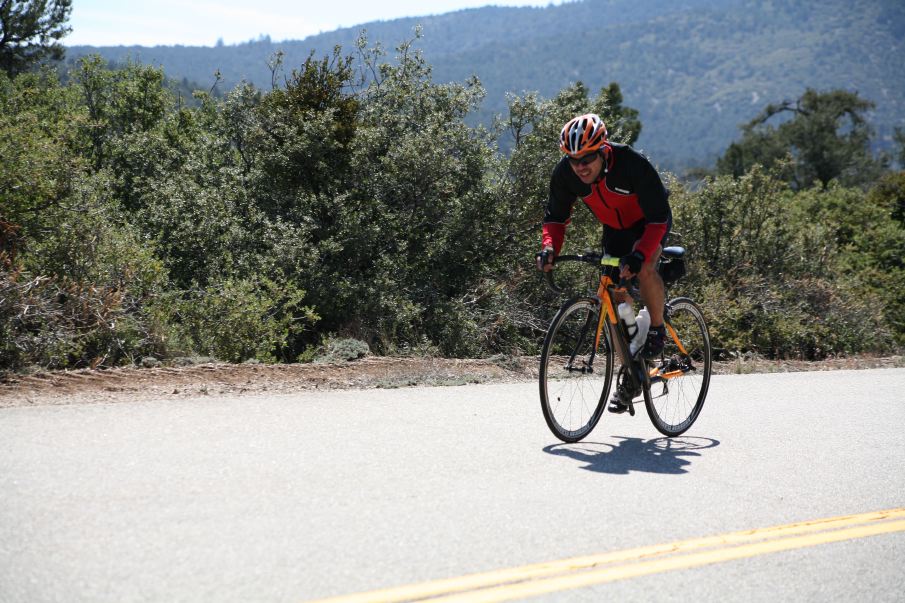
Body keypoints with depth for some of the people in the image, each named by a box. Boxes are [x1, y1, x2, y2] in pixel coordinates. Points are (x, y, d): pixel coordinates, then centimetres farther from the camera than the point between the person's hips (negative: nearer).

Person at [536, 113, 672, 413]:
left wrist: (639, 255, -50)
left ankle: (657, 328, -6)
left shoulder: (633, 164, -37)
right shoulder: (565, 173, -24)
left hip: (650, 221, -4)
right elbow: (556, 216, -9)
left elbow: (658, 217, -35)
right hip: (614, 228, 5)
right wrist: (550, 247, -29)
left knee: (644, 268, -34)